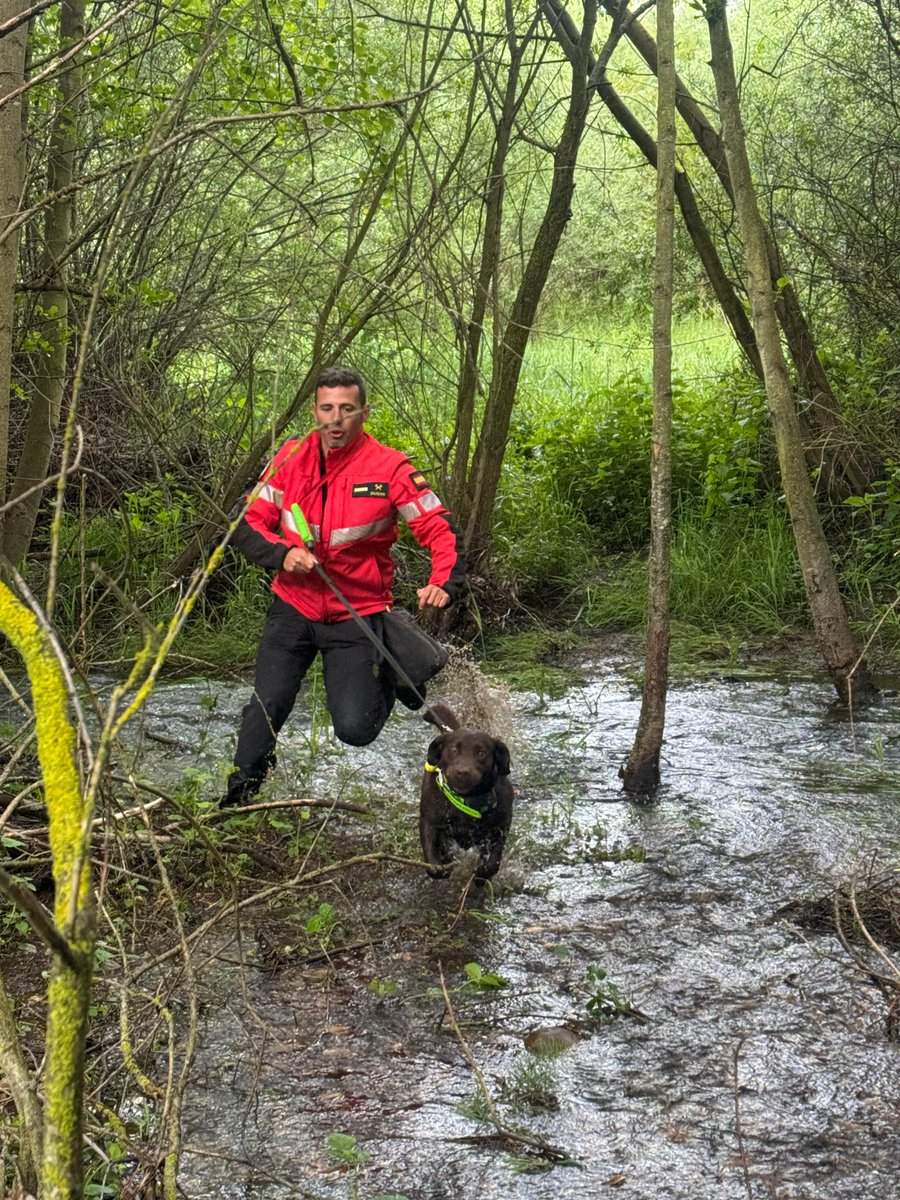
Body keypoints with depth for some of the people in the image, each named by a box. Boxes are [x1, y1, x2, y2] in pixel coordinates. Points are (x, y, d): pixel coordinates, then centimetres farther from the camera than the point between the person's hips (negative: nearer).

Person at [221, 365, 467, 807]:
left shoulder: (388, 468, -13)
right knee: (265, 711, -3)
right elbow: (249, 525, 2)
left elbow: (441, 530, -11)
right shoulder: (291, 458, -4)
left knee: (355, 730, -7)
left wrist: (443, 584, -28)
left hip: (358, 616, -2)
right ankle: (239, 794, 22)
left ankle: (389, 678, 25)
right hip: (294, 607, 2)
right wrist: (283, 554, -18)